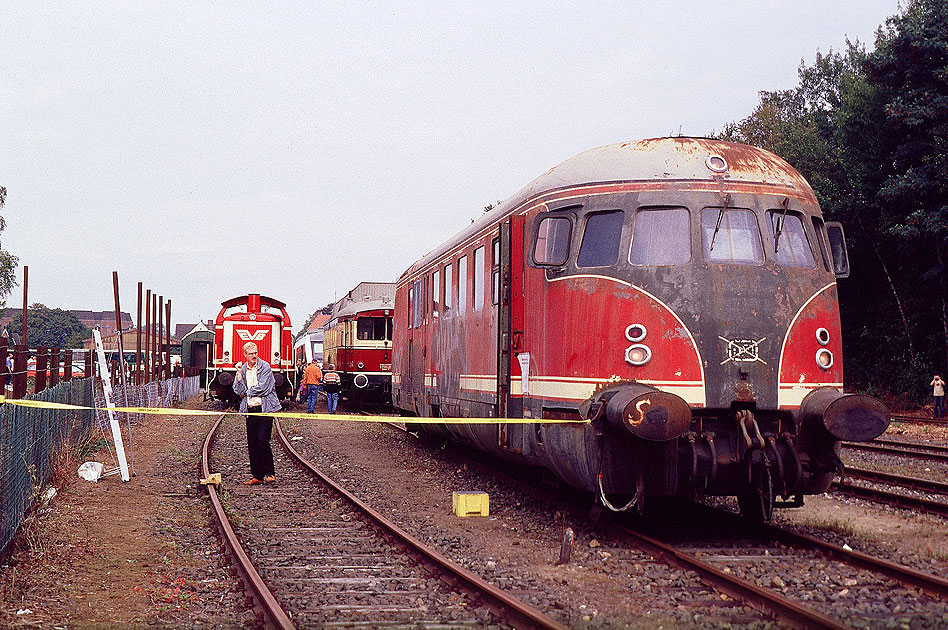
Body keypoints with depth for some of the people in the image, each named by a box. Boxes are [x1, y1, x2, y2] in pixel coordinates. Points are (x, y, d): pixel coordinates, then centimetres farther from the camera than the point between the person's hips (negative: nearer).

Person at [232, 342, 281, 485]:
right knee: (252, 444, 3)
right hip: (250, 411, 5)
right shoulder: (242, 369, 13)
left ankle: (270, 473, -2)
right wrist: (239, 373, -7)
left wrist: (247, 392, 0)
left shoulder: (265, 367, -1)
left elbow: (263, 388, -10)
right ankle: (257, 476, 9)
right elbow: (238, 391, 3)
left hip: (265, 409, -5)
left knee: (262, 440, -13)